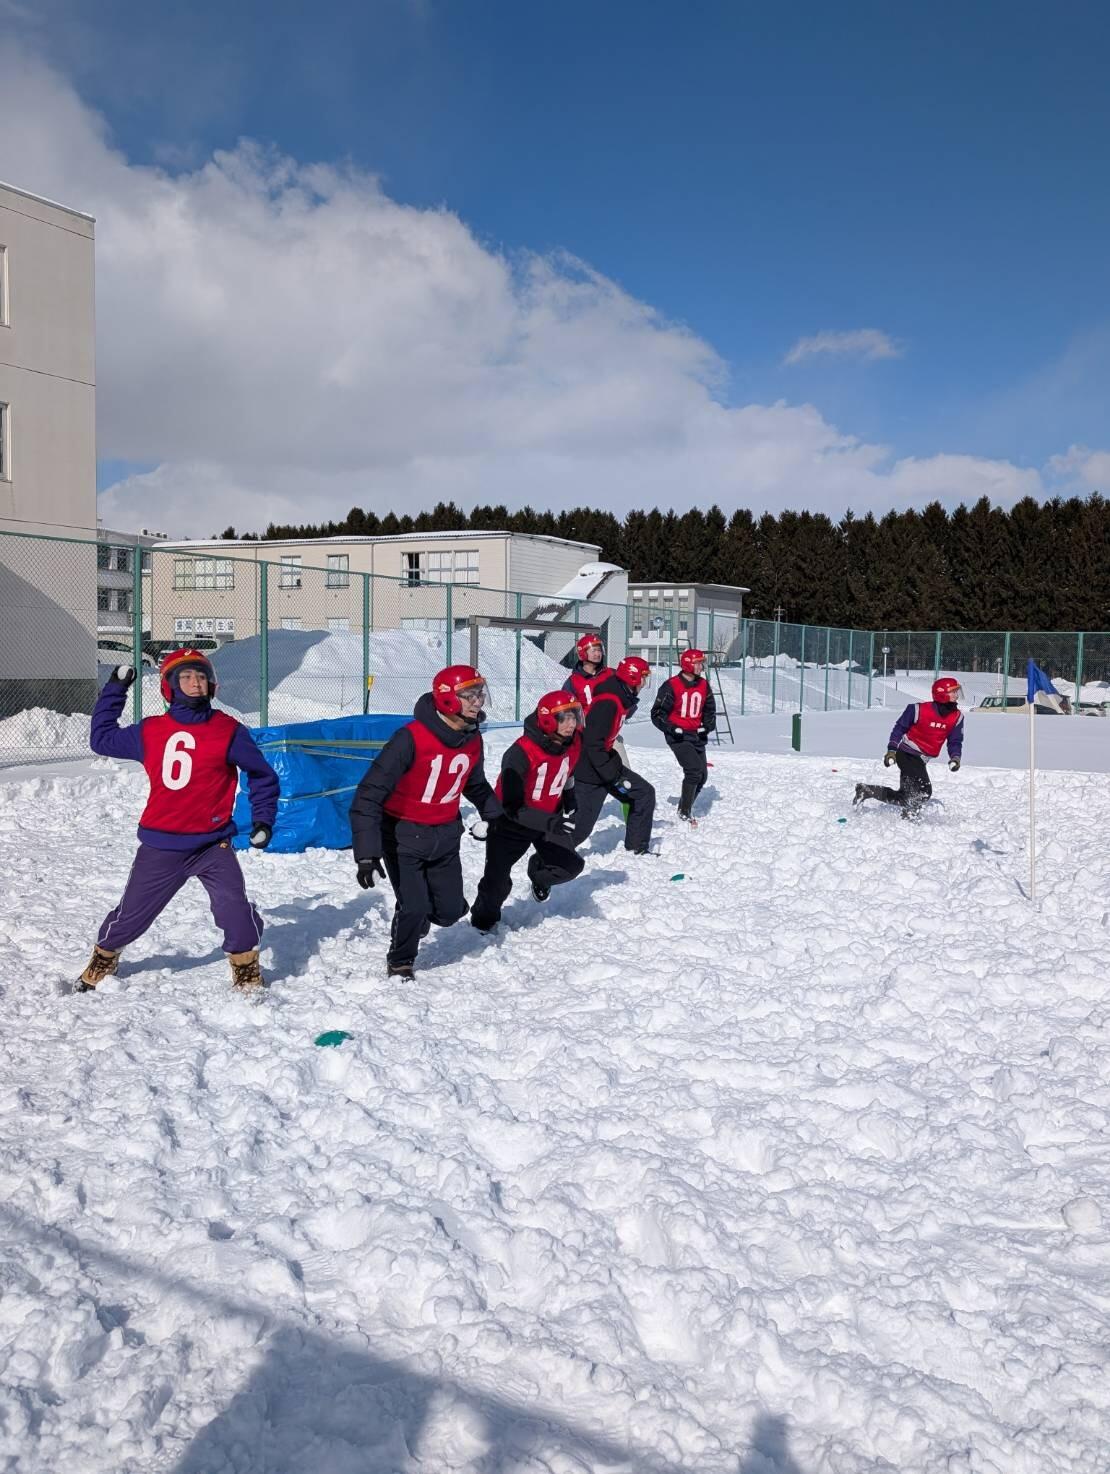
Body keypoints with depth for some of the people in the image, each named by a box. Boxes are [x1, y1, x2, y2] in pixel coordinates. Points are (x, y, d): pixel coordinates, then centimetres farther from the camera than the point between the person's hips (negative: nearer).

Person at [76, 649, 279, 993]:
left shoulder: (228, 731, -4)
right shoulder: (149, 732, 3)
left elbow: (263, 776, 8)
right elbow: (101, 739, 19)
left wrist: (262, 819, 3)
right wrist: (114, 690, 17)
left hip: (212, 844, -2)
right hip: (160, 845, 2)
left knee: (235, 907, -18)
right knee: (131, 912, 13)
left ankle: (247, 973, 2)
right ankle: (102, 962, 39)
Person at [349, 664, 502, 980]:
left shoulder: (472, 739, -5)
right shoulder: (412, 738, -27)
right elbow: (370, 793, -27)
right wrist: (367, 854, -32)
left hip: (445, 835, 6)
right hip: (403, 836, -6)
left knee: (450, 911, 5)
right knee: (414, 908, -12)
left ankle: (416, 919, 41)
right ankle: (400, 961, 19)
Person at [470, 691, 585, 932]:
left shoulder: (574, 743, -12)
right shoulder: (521, 752, -33)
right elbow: (513, 806, -34)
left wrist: (569, 811, 19)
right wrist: (551, 823, -44)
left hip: (551, 817, 5)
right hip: (511, 820, -5)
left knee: (570, 865, -10)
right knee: (498, 879, -3)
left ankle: (538, 871, 27)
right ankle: (483, 921, 29)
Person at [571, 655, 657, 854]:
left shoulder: (622, 698, 5)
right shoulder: (607, 703, -26)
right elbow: (593, 744, -28)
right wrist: (614, 776, -24)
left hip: (605, 764, 10)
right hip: (590, 771, -10)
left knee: (644, 793, 10)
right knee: (582, 824, -6)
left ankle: (638, 846, 19)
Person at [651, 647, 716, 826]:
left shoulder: (703, 685, 5)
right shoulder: (671, 686, -13)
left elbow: (710, 709, 18)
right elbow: (657, 713, -10)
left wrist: (707, 725, 2)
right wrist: (672, 728, -20)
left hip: (697, 735, 7)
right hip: (678, 736, -7)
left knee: (702, 775, 7)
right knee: (694, 771, -18)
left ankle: (685, 805, 28)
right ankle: (685, 811, -5)